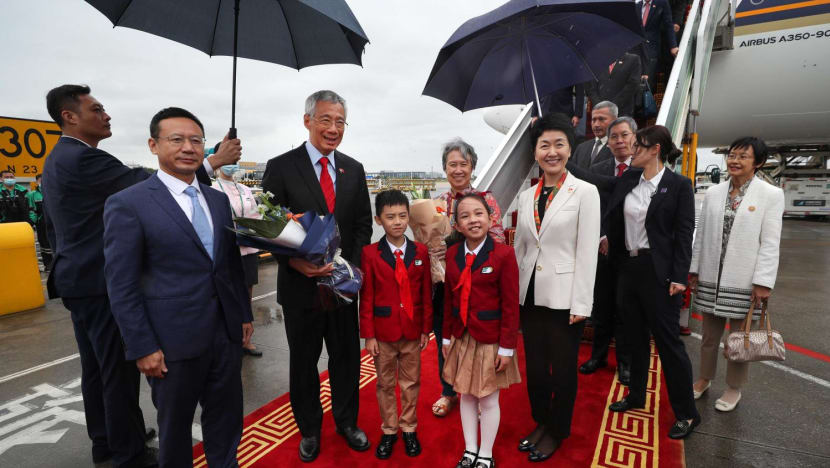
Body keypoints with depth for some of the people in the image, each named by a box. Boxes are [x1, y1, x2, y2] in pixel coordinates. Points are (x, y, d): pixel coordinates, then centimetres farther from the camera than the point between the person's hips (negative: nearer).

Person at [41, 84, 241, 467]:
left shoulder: (58, 159, 15)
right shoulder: (83, 158, -18)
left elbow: (53, 226, 21)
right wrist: (212, 162, -21)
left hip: (78, 278, 11)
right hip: (103, 281, -11)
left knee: (96, 367, 19)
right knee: (120, 369, 0)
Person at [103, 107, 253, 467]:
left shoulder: (218, 200, 7)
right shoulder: (127, 204, -10)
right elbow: (121, 287, -10)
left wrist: (245, 314, 12)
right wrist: (142, 348, -11)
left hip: (227, 333, 5)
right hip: (173, 341, -4)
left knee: (227, 418, 19)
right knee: (175, 424, 18)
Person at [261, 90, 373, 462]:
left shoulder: (354, 169, 5)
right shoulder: (280, 167, -7)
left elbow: (363, 225, 6)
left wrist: (351, 267, -8)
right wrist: (294, 262, -23)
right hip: (301, 284, -2)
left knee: (347, 357, 15)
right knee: (303, 361, 16)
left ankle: (346, 421, 39)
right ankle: (309, 429, 38)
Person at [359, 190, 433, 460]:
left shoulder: (420, 252, -3)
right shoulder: (370, 253, -9)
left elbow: (426, 294, 0)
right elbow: (366, 298, -8)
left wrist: (426, 329, 0)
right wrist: (368, 335, -8)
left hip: (413, 332, 2)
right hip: (383, 333, -1)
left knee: (411, 383, 16)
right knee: (385, 384, 15)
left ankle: (409, 429, 36)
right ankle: (388, 431, 35)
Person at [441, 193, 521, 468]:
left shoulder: (504, 254, -15)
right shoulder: (452, 254, 0)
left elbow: (511, 305, -13)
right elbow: (448, 299, 5)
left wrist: (507, 347, -12)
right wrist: (446, 337, 7)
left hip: (490, 339, -4)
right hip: (462, 338, 4)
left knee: (488, 399, 11)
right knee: (466, 395, 17)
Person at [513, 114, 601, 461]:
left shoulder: (585, 192, -6)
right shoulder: (526, 196, 7)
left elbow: (587, 253, -10)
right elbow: (519, 248, 10)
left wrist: (581, 305, -12)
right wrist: (513, 295, 7)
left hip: (563, 298, -4)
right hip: (530, 295, 4)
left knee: (563, 368, 11)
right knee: (534, 365, 16)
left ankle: (557, 431, 34)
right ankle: (541, 421, 39)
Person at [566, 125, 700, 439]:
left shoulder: (679, 185, -9)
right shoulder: (629, 179, 7)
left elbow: (684, 233, -11)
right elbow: (595, 181, 11)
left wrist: (679, 277, -15)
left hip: (658, 271, -6)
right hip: (629, 266, 6)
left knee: (668, 340, 2)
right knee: (635, 336, 17)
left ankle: (687, 413, 20)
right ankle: (636, 396, 34)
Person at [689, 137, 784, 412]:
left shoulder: (771, 195, -3)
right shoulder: (713, 193, 5)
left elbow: (770, 243, -8)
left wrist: (763, 282, -13)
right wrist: (694, 270, 7)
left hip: (744, 281, -3)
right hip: (711, 278, 3)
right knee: (709, 334, 14)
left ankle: (734, 388, 28)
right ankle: (704, 379, 31)